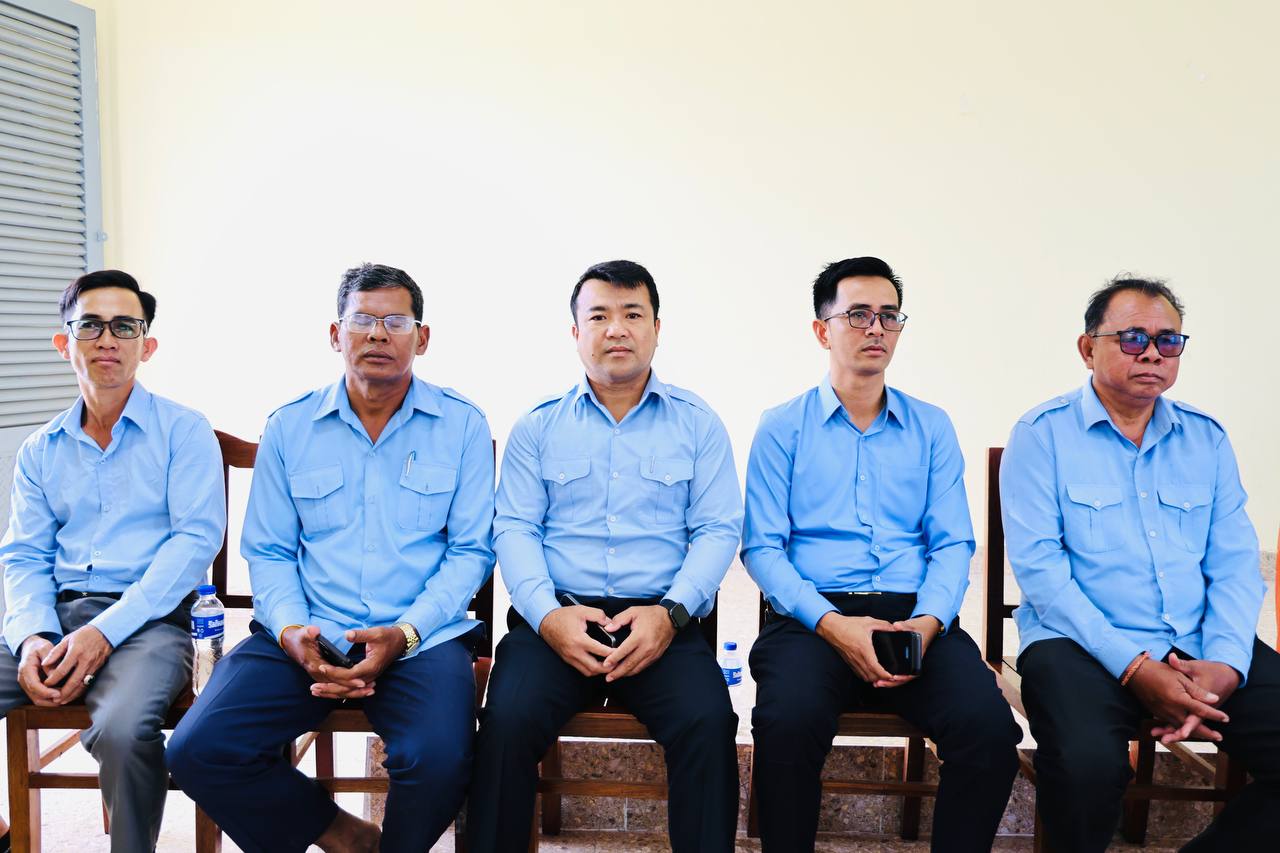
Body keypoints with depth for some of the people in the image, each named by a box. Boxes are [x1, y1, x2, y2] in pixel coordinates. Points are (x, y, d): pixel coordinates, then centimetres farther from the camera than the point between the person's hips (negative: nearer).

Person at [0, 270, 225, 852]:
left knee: (122, 730, -33)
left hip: (149, 619, -5)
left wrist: (106, 632, -17)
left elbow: (196, 538, -8)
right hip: (57, 616, 5)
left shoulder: (182, 431, 2)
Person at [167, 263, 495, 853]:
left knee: (439, 761, -30)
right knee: (198, 750, -18)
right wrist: (292, 632, -10)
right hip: (308, 636, 3)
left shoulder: (462, 425, 4)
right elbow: (268, 552, 10)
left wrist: (404, 634, -13)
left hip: (419, 641, -2)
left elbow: (470, 551, 1)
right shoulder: (289, 428, 10)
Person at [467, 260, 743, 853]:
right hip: (557, 618, 1)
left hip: (662, 621, 0)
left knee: (707, 722, -28)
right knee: (509, 719, -27)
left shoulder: (697, 424, 11)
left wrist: (670, 613, -12)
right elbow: (514, 529, 5)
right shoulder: (538, 427, 13)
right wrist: (547, 614, -12)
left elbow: (717, 531, 4)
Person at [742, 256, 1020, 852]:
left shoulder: (931, 428, 16)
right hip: (813, 616, -2)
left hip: (915, 618, 2)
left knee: (990, 729, -26)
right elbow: (762, 547, 1)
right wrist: (831, 624, -15)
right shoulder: (782, 429, 8)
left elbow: (953, 544, 9)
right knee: (789, 724, -33)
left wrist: (927, 622, -11)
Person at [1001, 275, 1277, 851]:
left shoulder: (1206, 438, 13)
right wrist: (1135, 667, -17)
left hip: (1200, 647, 5)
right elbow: (1039, 567, -10)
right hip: (1082, 644, -4)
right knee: (1088, 765, -33)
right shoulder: (1042, 435, -2)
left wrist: (1225, 662, -10)